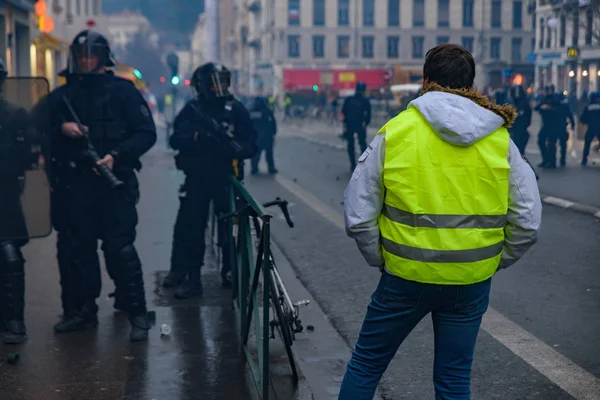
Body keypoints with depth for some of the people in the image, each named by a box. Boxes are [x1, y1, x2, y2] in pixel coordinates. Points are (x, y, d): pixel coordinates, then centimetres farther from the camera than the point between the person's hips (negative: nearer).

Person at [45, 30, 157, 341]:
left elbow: (146, 133, -3)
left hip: (115, 181, -5)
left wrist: (116, 155, -16)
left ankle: (137, 314, -1)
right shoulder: (62, 95, 14)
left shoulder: (122, 91, 2)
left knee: (120, 249, -9)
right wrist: (61, 128, -7)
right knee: (79, 248, 10)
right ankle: (85, 310, 23)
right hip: (77, 184, 5)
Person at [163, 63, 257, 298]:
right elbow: (176, 140, -4)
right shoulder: (192, 110, 6)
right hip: (198, 176, 0)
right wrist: (197, 136, -23)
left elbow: (251, 144, 1)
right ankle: (185, 275, 3)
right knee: (190, 224, -4)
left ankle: (231, 273, 14)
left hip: (227, 176, 0)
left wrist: (237, 147, -21)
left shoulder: (236, 109, 5)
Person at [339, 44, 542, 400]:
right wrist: (494, 262, 13)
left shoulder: (395, 132, -8)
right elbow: (528, 223, -1)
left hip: (405, 277, -2)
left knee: (366, 364, 16)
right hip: (472, 283, 2)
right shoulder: (500, 140, -2)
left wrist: (380, 259, 6)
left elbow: (358, 216, -8)